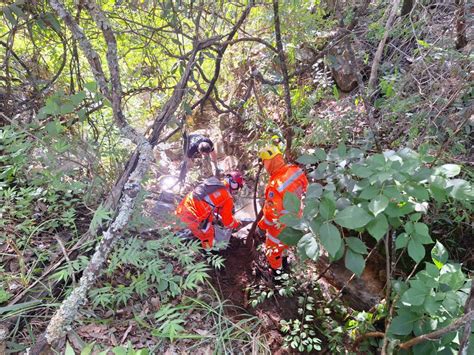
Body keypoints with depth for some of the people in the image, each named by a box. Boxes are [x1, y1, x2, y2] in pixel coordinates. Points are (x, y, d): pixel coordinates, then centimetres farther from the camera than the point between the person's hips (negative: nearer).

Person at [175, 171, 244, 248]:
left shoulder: (211, 181, 16)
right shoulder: (227, 198, -4)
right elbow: (227, 220, 5)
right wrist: (236, 224, 26)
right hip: (194, 216, -8)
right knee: (208, 236, 13)